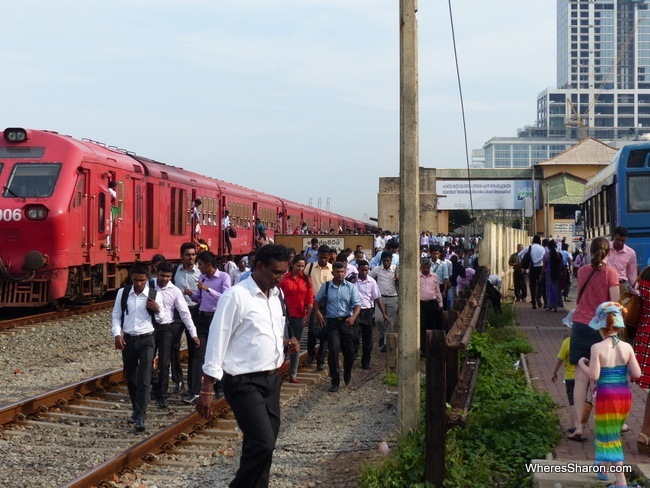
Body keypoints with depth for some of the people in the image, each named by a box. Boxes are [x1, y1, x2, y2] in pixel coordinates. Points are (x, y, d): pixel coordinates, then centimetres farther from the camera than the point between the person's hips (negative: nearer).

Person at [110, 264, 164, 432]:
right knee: (130, 378, 14)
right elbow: (116, 315, 6)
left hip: (146, 340, -3)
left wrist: (157, 310, -15)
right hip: (128, 340, 3)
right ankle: (136, 410, 32)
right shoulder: (123, 292, 1)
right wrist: (117, 334, -8)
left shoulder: (154, 295, -4)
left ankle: (140, 417, -14)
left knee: (144, 379, -11)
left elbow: (160, 320, 6)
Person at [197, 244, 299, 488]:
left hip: (271, 379, 8)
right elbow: (217, 341, -14)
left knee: (264, 444, 12)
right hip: (245, 382, -8)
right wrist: (207, 389, -16)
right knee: (263, 443, -16)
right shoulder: (235, 296, -14)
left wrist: (285, 342, -1)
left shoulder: (276, 295, 9)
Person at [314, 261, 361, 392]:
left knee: (349, 351, 7)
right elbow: (317, 301, 16)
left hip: (347, 322, 1)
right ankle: (335, 381, -3)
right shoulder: (326, 287, 4)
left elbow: (357, 304, -3)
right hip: (332, 322, -1)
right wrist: (318, 312, -4)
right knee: (333, 350, -12)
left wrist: (353, 317, -22)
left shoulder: (351, 287, 2)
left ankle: (347, 373, 37)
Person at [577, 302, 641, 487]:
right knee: (612, 434, 24)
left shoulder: (597, 348, -14)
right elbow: (637, 373, -5)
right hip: (625, 396, 4)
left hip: (606, 398, -4)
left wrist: (582, 364, 0)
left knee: (610, 438, 3)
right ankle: (604, 467, 39)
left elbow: (594, 375, -18)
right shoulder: (627, 347, -4)